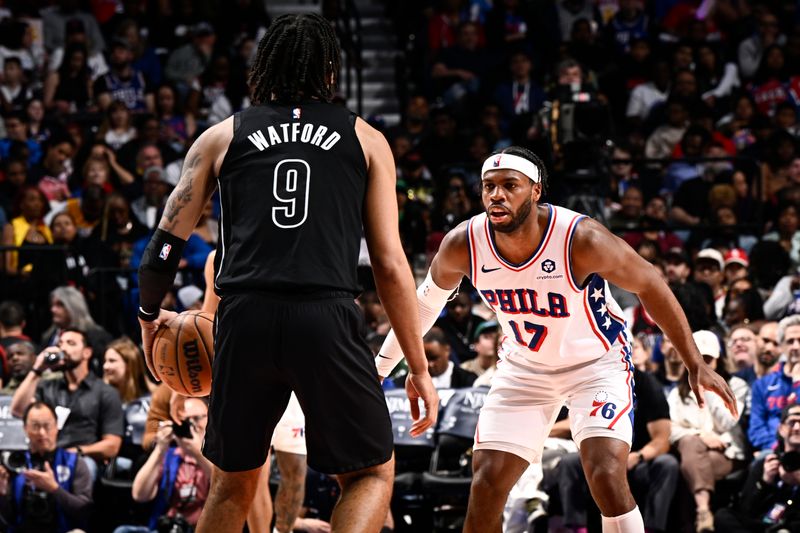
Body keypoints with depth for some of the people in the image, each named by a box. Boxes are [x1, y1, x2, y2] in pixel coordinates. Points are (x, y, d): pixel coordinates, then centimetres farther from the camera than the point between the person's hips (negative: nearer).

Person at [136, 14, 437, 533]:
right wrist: (419, 368, 12)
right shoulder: (365, 139, 14)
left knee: (233, 485, 20)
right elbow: (390, 264, 8)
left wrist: (150, 316, 32)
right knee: (372, 474, 13)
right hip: (328, 318, -2)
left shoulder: (222, 136, 17)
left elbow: (166, 246, 13)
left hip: (245, 319, 2)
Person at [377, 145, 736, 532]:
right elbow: (426, 301, 2)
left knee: (606, 477, -22)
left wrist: (695, 365, -13)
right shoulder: (463, 245, -20)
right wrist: (381, 366, 9)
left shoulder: (581, 239, -31)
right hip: (524, 366, 4)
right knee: (486, 484, -3)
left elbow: (649, 286, -16)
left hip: (597, 360, -4)